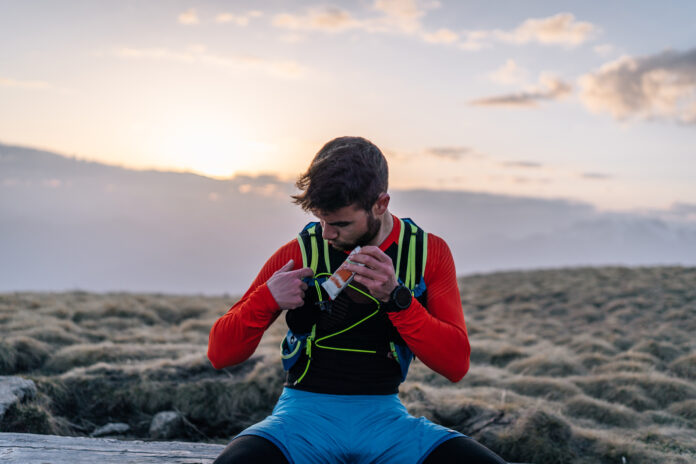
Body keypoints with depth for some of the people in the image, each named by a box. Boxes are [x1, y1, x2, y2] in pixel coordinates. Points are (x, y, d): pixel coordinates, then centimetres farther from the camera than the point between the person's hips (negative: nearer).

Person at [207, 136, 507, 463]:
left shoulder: (428, 253, 4)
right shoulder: (300, 253, 1)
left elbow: (456, 364, -6)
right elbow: (220, 354, 3)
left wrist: (396, 297, -20)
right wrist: (266, 299, -16)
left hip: (383, 415, 1)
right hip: (306, 410, -1)